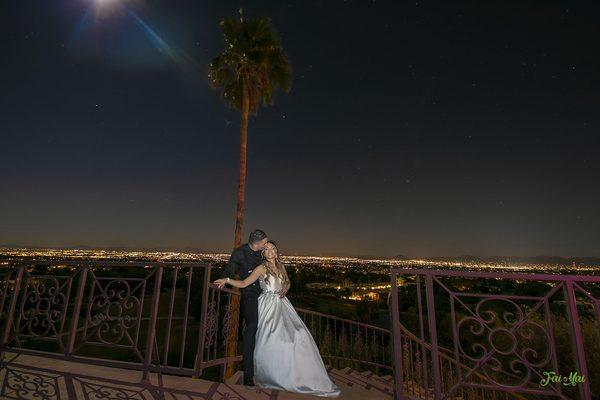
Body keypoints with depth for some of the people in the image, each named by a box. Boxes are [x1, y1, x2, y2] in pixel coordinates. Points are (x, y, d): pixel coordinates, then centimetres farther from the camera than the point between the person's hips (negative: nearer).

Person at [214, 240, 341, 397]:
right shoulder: (261, 268, -8)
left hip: (281, 304, 5)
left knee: (296, 335, -1)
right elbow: (244, 283, -12)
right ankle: (272, 375, 17)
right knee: (271, 340, -8)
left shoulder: (281, 266, 7)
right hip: (268, 306, -5)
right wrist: (227, 280, -23)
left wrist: (285, 290, 1)